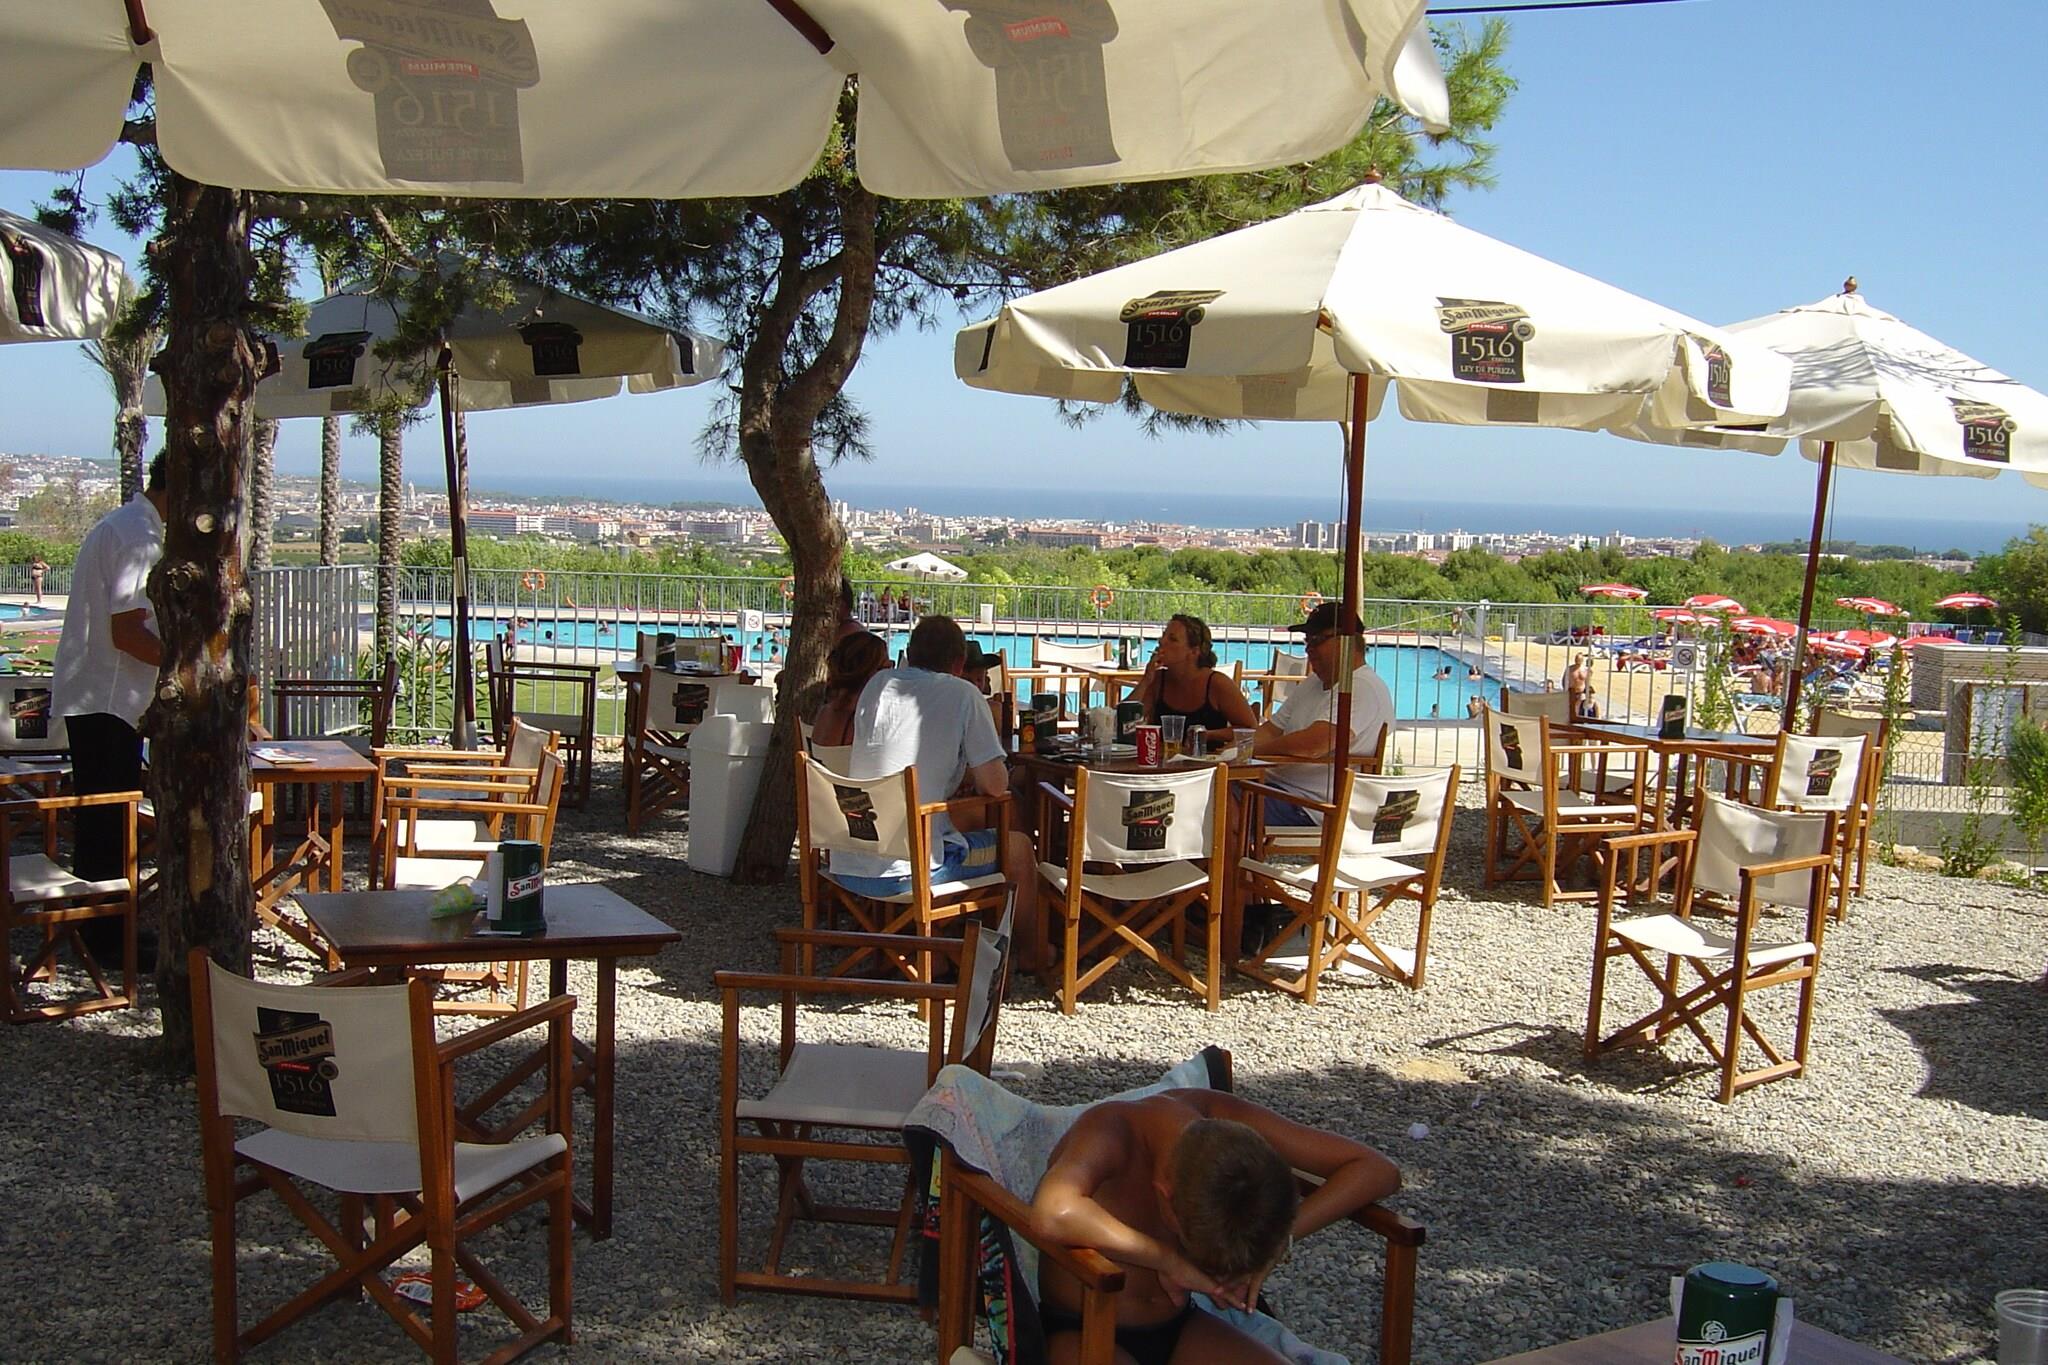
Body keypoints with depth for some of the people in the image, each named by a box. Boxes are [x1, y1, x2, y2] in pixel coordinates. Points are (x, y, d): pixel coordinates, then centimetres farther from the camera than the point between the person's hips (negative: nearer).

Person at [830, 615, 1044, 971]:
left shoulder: (878, 684, 10)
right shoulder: (962, 694, -5)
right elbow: (996, 786, -8)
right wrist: (974, 775, 15)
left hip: (845, 867, 6)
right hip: (906, 871, -6)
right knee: (1019, 846, 18)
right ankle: (1032, 955, 37)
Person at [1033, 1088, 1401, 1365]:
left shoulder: (1226, 1123, -17)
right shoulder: (1111, 1131, -30)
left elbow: (1377, 1170, -15)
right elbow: (1055, 1212, -51)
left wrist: (1281, 1238, -27)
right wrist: (1171, 1260, -40)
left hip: (1177, 1325, 5)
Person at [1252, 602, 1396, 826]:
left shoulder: (1363, 687, -12)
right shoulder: (1313, 682, 21)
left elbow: (1313, 744, -23)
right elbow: (1273, 730, 21)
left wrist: (1253, 749, -11)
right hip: (1276, 786, 9)